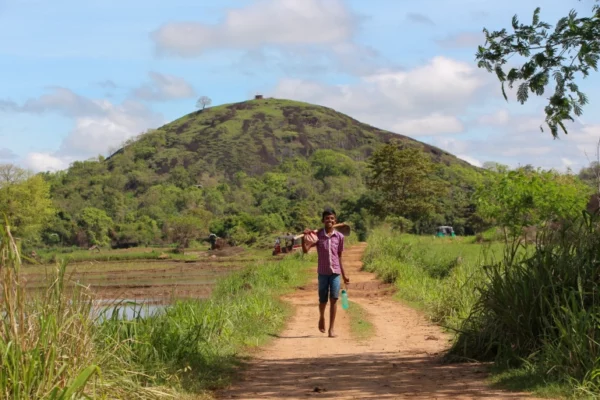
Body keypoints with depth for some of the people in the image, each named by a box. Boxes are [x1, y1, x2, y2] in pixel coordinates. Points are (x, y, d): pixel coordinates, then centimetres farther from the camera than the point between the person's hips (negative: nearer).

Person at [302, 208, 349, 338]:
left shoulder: (339, 237, 3)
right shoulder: (318, 235, -2)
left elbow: (339, 257, 10)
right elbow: (305, 250, -10)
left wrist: (344, 274, 12)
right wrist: (304, 236, -24)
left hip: (335, 272, 1)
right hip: (323, 272, -1)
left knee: (334, 299, -7)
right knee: (323, 300, 7)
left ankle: (331, 328, -2)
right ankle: (321, 317, 39)